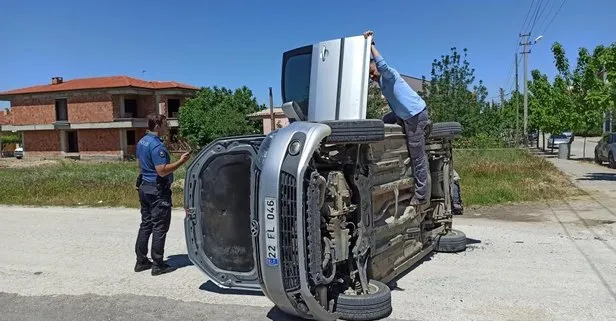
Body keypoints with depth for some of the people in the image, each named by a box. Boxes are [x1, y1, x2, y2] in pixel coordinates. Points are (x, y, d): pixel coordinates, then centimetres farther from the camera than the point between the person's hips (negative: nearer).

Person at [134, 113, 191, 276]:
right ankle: (158, 265, 2)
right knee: (160, 227, -3)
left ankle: (141, 261, 21)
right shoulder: (157, 146, -21)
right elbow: (162, 171, -26)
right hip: (158, 190, -10)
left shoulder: (142, 142, 10)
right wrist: (181, 161, -20)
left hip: (144, 187, 10)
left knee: (146, 224, 15)